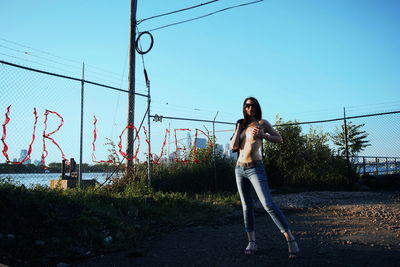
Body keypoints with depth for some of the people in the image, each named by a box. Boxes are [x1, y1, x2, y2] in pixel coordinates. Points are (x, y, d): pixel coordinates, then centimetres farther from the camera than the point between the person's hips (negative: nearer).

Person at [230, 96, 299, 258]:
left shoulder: (262, 123, 0)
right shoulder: (242, 126, 12)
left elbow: (279, 139, 2)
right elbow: (233, 147, 1)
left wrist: (263, 135, -12)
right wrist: (239, 127, 0)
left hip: (255, 169, -5)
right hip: (240, 169, 6)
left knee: (268, 205, -16)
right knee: (246, 206, 7)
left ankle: (290, 239, -8)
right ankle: (252, 242, 14)